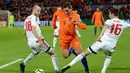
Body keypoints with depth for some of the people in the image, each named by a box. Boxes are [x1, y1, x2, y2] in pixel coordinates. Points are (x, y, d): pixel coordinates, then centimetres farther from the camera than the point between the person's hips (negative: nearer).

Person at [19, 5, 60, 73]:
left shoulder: (27, 19, 15)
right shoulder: (34, 18, -9)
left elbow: (25, 32, 22)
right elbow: (33, 30, -23)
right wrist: (40, 40, -30)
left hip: (30, 42, 8)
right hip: (37, 41, -8)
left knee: (35, 52, 39)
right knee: (52, 54, 5)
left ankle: (23, 63, 25)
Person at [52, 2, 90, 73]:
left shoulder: (75, 16, -18)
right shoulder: (60, 12, -12)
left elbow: (84, 27, -25)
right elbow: (55, 15, 14)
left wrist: (77, 23, -43)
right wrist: (53, 24, 21)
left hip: (73, 37, -2)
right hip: (63, 38, 2)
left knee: (80, 53, -15)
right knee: (65, 56, -1)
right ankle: (71, 50, 34)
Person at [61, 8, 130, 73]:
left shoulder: (109, 21, 1)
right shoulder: (123, 23, 12)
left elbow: (105, 27, -18)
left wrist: (99, 37, -25)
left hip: (102, 42, -2)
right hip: (111, 45, 2)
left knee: (85, 53, 6)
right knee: (109, 57, 36)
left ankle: (70, 65, -5)